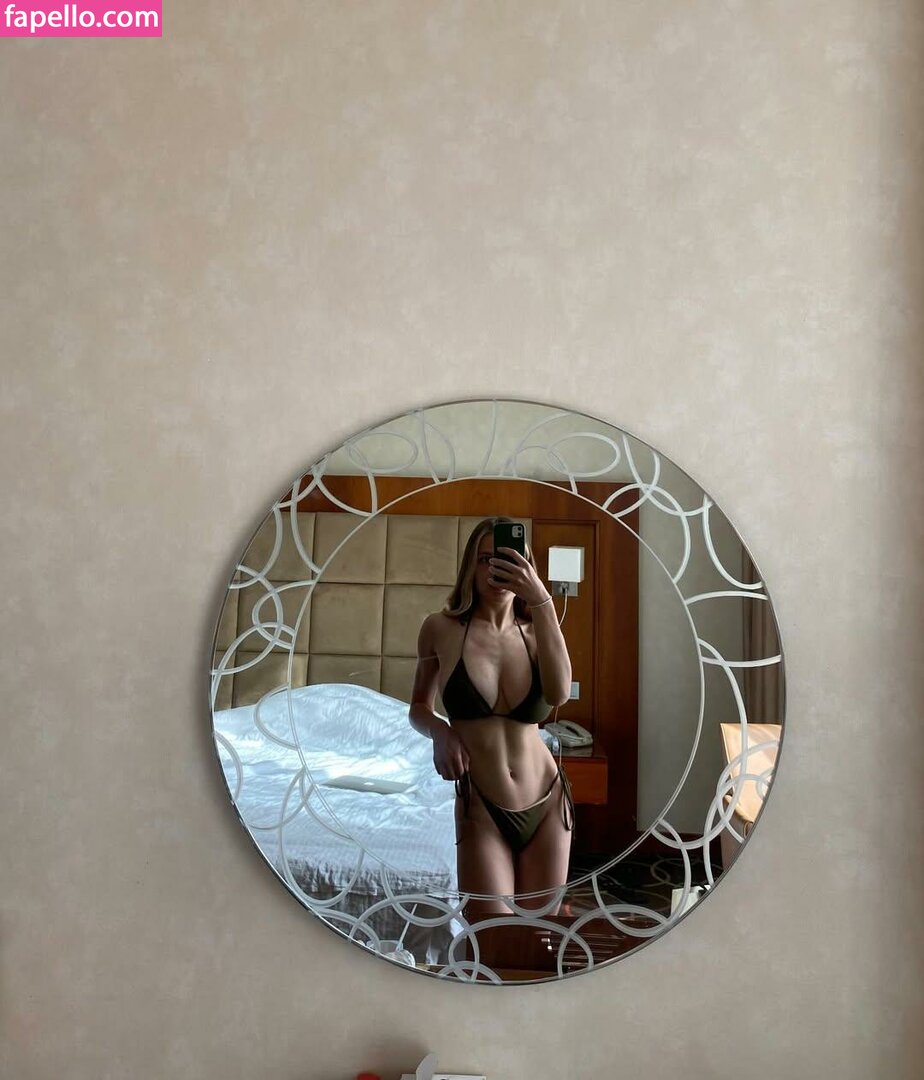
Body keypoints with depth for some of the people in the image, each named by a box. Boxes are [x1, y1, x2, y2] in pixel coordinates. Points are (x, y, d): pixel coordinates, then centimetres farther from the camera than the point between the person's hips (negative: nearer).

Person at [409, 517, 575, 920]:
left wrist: (542, 602, -27)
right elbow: (418, 709, 11)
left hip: (548, 807, 3)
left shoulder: (535, 633, 2)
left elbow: (559, 694, -20)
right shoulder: (441, 629, -2)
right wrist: (439, 731, -11)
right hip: (481, 812, -2)